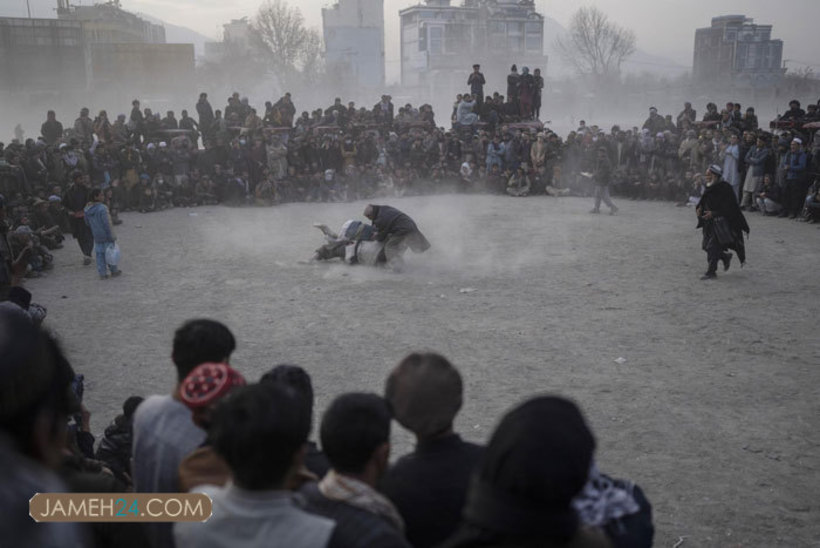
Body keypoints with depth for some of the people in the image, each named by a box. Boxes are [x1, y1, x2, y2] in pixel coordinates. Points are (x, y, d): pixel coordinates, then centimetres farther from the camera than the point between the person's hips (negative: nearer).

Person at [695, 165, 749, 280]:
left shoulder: (725, 188, -15)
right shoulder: (709, 188, 9)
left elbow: (728, 208, -18)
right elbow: (703, 202, 18)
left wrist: (713, 213, -24)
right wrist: (699, 208, -4)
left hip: (720, 222, -8)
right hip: (709, 222, 8)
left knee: (713, 246, -9)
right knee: (707, 245, 10)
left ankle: (711, 271, -2)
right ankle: (726, 257, 33)